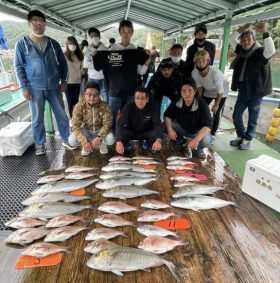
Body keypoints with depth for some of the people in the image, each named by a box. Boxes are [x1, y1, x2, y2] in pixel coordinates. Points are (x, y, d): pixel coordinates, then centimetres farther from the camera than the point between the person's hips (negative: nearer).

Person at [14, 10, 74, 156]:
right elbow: (18, 66, 0)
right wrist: (24, 87, -7)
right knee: (37, 118, 6)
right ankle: (40, 144, 21)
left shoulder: (53, 43, 8)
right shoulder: (22, 43, 2)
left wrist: (63, 81, 3)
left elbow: (63, 63, 12)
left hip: (54, 87, 2)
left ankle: (66, 140, 22)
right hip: (35, 88, -2)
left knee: (61, 115, 7)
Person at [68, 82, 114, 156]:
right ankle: (86, 145, 6)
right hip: (86, 131, 1)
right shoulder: (79, 106, -18)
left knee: (110, 139, -31)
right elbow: (75, 126, -21)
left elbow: (107, 124, -21)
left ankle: (102, 143, 6)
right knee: (72, 140, -26)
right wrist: (84, 142, -34)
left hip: (100, 131, 0)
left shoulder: (104, 106, -19)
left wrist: (99, 137, -38)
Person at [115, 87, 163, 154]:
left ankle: (147, 143, 5)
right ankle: (126, 142, 3)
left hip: (146, 134, 1)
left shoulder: (152, 108, -19)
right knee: (121, 131, -32)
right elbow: (120, 124, -31)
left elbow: (158, 125, -27)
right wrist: (119, 142, -47)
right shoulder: (128, 107, -23)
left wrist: (158, 140, -47)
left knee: (156, 132, -29)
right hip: (131, 133, -1)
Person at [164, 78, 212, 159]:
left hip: (196, 131, -3)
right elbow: (167, 115, -10)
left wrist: (196, 139, -48)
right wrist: (170, 129, -30)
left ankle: (197, 149, 3)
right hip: (181, 128, 3)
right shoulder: (177, 102, -17)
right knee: (166, 125, -21)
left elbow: (208, 125, -33)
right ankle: (182, 144, -1)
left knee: (205, 140, -34)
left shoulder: (202, 104, -26)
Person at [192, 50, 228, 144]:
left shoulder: (215, 72, -40)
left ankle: (212, 134, 11)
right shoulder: (194, 73, -27)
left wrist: (216, 104, -17)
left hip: (221, 92, -4)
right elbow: (199, 87, -8)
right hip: (207, 91, 4)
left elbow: (220, 91, -26)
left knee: (217, 112, -5)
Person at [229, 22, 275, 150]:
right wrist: (242, 29, -6)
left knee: (252, 119, 5)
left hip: (256, 92, -6)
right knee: (236, 115, 10)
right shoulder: (242, 51, 7)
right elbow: (232, 38, 10)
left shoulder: (260, 52, -11)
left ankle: (247, 140, 17)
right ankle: (241, 136, 26)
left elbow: (271, 50, -32)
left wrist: (265, 32, -38)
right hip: (243, 91, 6)